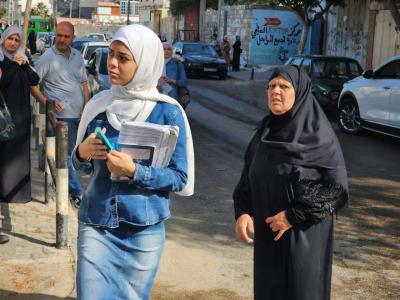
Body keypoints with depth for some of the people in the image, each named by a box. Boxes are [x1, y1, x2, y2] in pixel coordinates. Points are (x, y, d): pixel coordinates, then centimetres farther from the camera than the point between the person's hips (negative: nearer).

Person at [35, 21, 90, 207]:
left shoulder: (78, 56, 9)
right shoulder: (48, 57, -10)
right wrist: (48, 102, -19)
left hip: (80, 113, 6)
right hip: (63, 114, -6)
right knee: (69, 155, -1)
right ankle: (76, 193, 7)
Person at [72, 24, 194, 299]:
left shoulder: (168, 113, -10)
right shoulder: (98, 104, 0)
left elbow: (181, 178, -9)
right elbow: (83, 165, 11)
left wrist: (134, 171, -22)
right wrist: (82, 152, -12)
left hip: (144, 230, -2)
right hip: (96, 225, 2)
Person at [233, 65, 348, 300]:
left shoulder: (318, 135, -12)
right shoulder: (265, 132, 6)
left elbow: (337, 188, -14)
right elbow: (248, 179, 10)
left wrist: (294, 216, -17)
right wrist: (242, 212, -7)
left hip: (303, 236, -5)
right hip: (266, 234, 6)